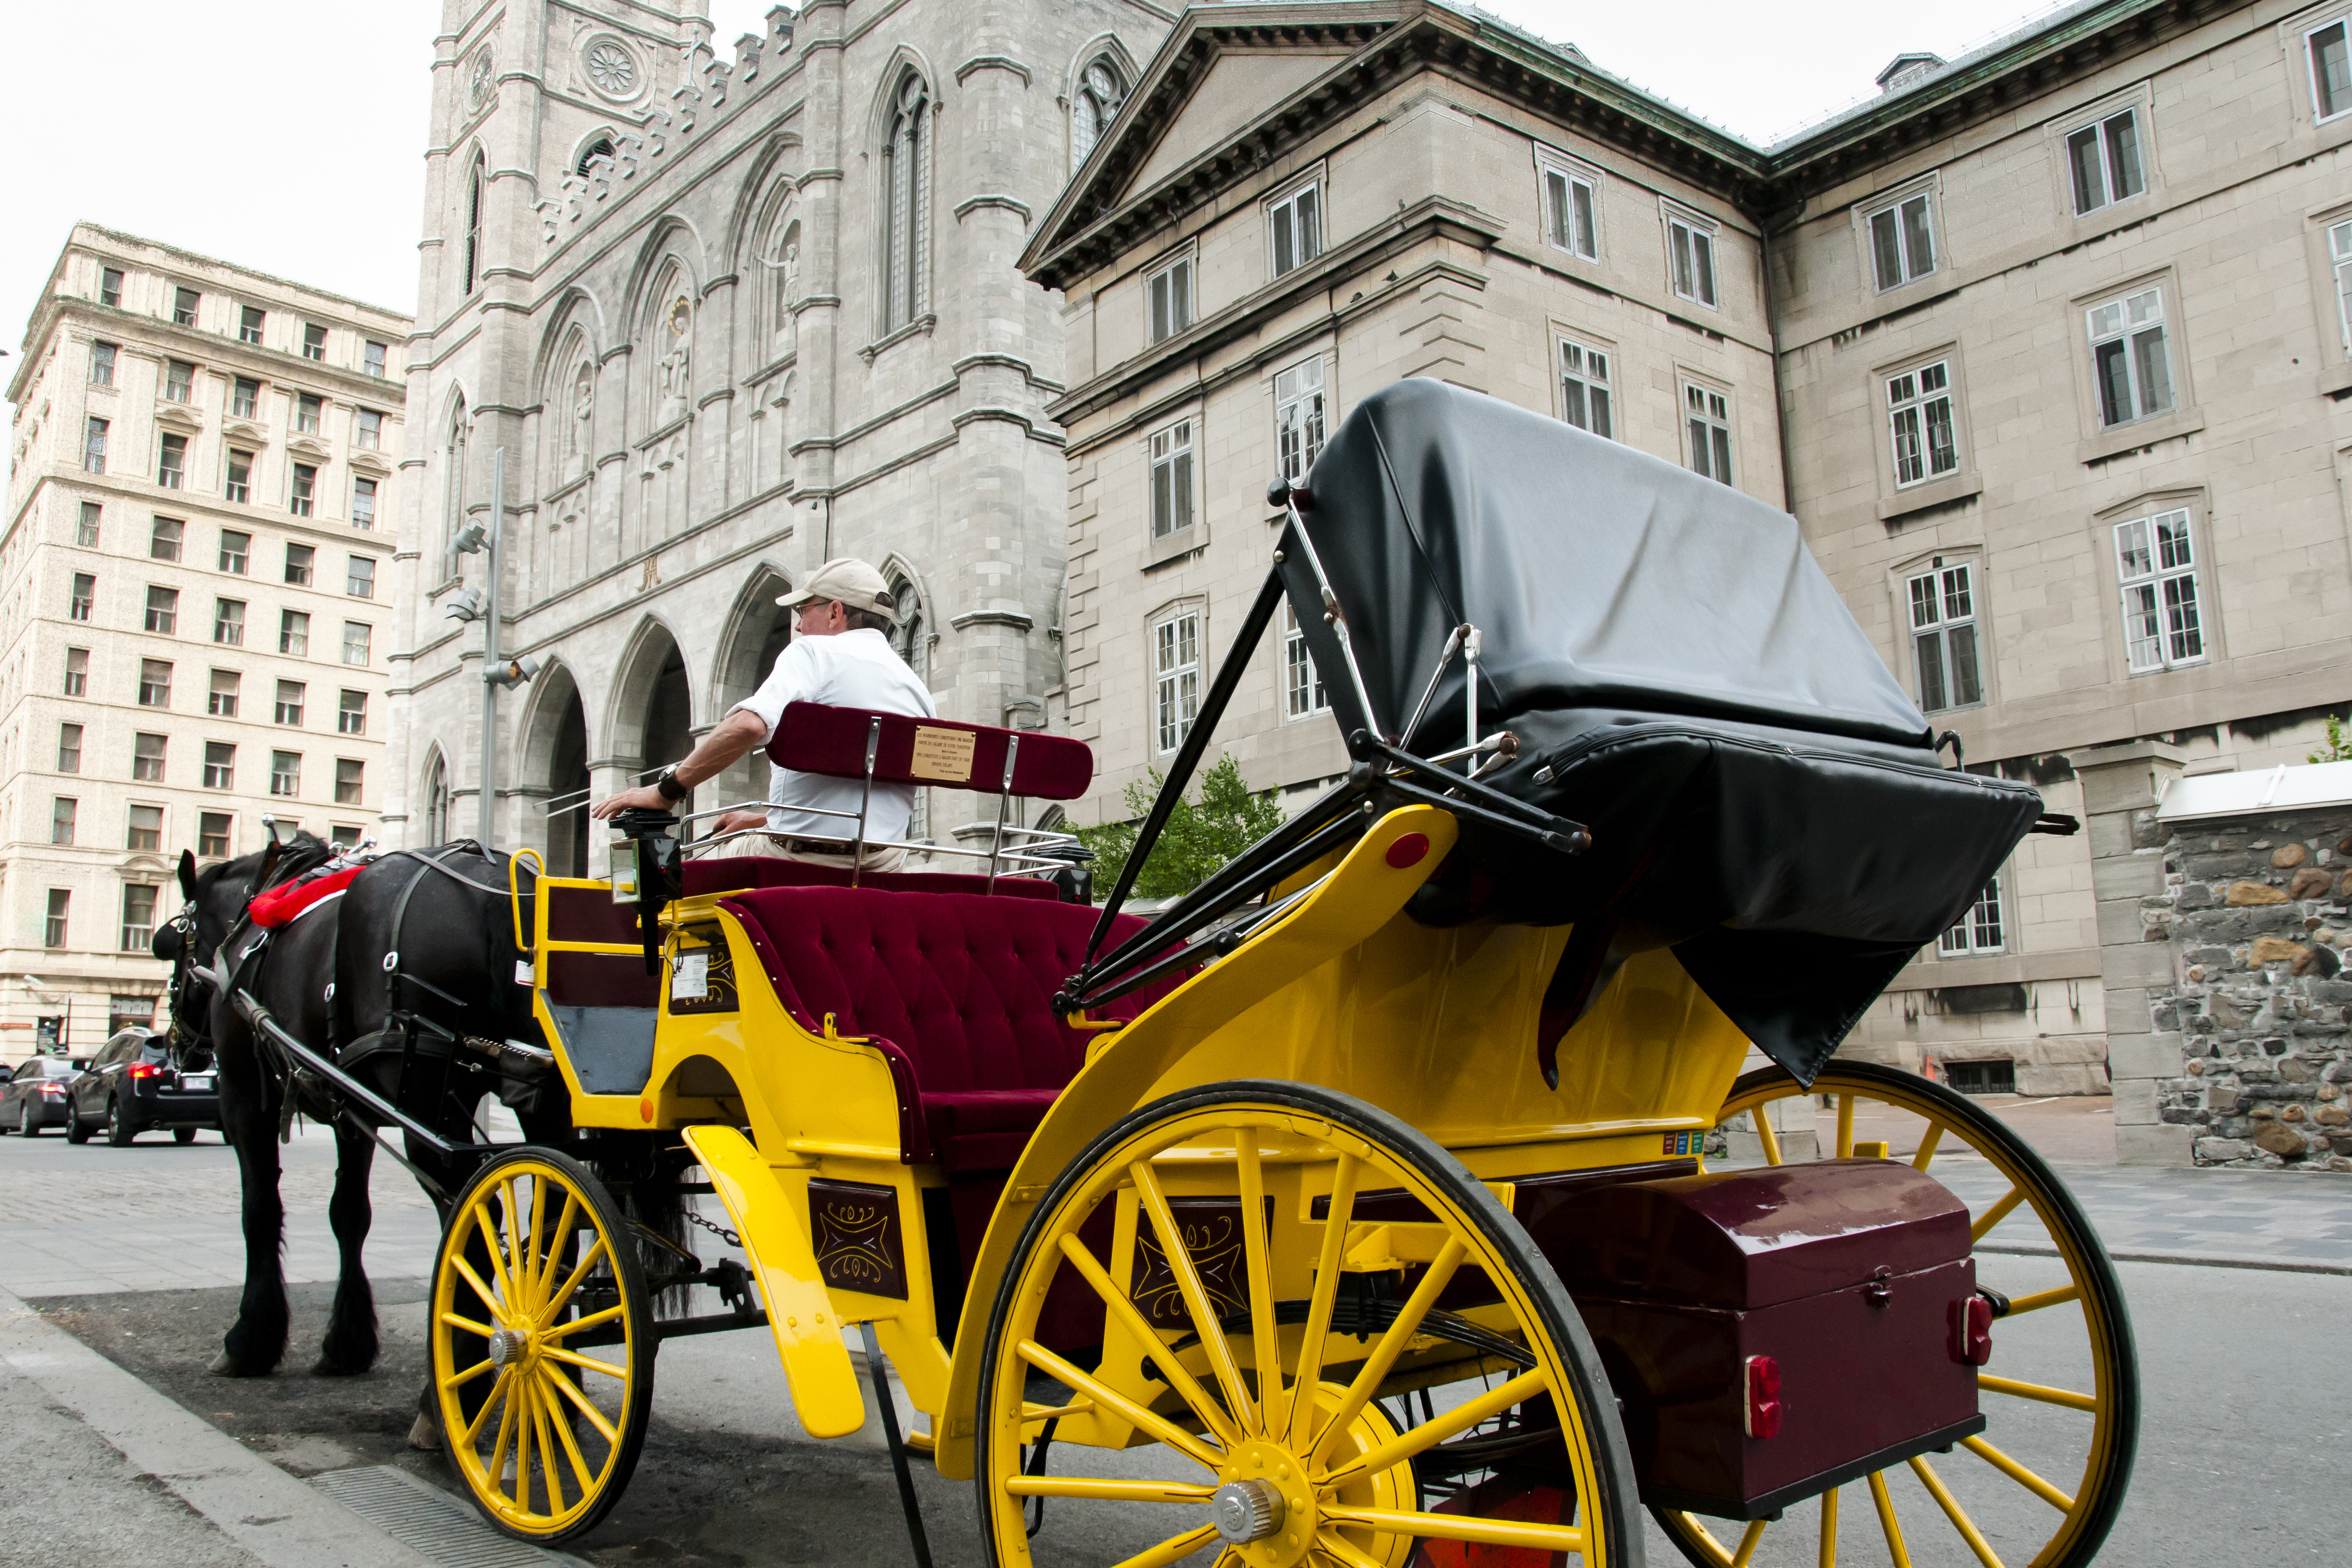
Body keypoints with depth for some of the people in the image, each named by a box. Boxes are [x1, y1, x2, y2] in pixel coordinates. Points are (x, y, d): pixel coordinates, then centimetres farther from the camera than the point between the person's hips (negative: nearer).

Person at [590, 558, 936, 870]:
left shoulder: (815, 652, -4)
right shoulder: (916, 687, 15)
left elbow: (748, 724, -24)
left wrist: (667, 790, -16)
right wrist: (764, 819, 25)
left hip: (802, 858, -6)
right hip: (884, 865, 6)